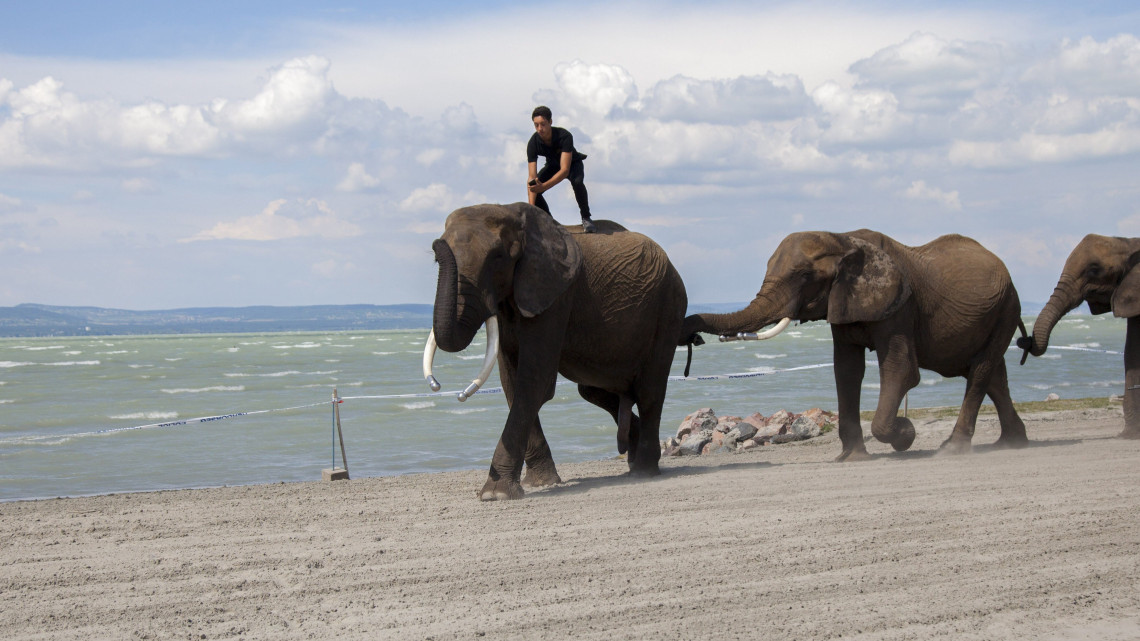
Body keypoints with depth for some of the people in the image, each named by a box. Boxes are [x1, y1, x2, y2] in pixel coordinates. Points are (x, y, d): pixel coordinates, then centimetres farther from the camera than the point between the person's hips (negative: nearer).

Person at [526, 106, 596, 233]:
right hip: (552, 165, 3)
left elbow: (565, 170, -44)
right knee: (533, 188, -21)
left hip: (573, 163, -3)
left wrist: (543, 186, -57)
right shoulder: (533, 143, -30)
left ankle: (586, 218, -15)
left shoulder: (564, 136, -39)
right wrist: (531, 208, -44)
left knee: (577, 182, -36)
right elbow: (532, 177, -33)